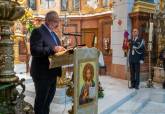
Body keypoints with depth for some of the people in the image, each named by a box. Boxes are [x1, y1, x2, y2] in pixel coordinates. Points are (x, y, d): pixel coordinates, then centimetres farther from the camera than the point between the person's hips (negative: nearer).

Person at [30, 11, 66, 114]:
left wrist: (60, 50, 0)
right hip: (42, 73, -9)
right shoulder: (38, 31, -14)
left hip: (52, 72, 9)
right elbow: (35, 51, -25)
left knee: (49, 99, 22)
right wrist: (53, 49, -33)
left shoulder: (53, 33, 15)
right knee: (41, 100, 6)